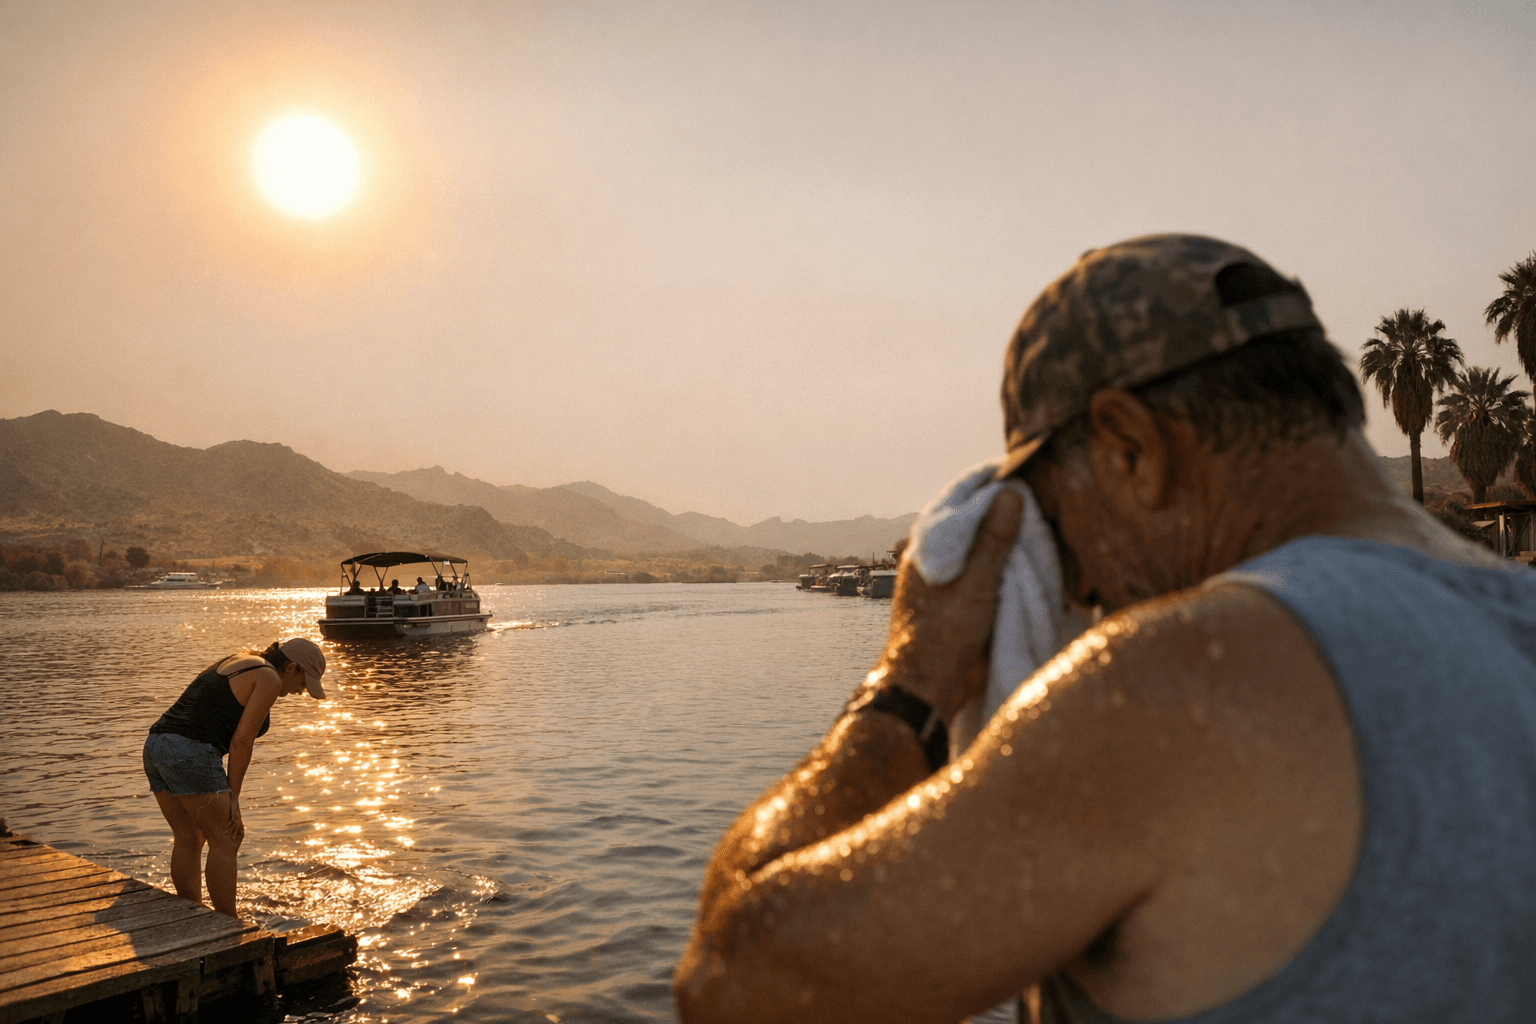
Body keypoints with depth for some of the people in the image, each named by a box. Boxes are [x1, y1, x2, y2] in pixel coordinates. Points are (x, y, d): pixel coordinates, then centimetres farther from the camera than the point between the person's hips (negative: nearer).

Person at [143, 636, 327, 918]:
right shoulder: (270, 679, -3)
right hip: (190, 756, -9)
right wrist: (232, 797, 0)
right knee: (226, 843, 3)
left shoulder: (231, 664, 25)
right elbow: (242, 741, -8)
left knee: (188, 841, 17)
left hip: (157, 748, 9)